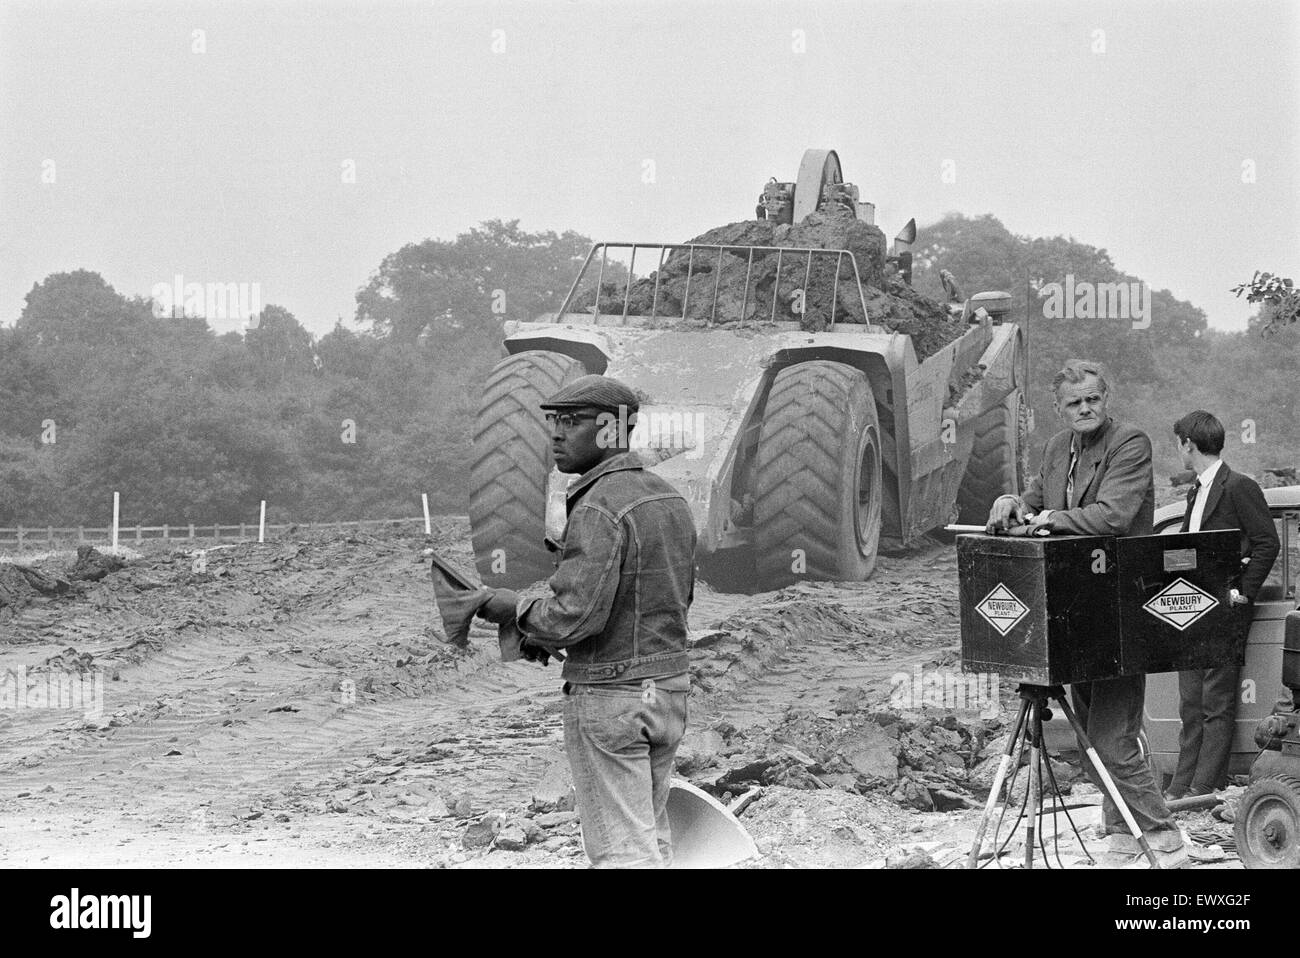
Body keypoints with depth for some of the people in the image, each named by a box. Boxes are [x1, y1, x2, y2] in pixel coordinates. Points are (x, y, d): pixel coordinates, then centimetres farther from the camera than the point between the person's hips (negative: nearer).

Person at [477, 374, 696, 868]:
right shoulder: (670, 499, 9)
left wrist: (517, 609, -4)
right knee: (651, 839, 17)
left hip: (608, 697, -9)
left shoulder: (598, 508, -18)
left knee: (621, 850, -3)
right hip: (670, 685, 9)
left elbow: (576, 613, -25)